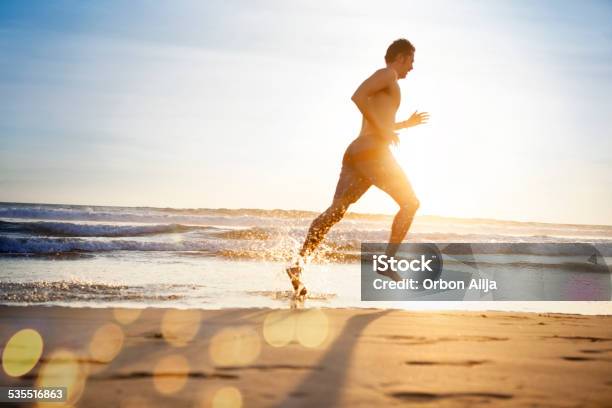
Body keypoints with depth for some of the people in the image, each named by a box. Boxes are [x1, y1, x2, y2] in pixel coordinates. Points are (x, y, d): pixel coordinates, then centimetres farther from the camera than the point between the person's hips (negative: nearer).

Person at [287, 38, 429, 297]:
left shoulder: (385, 82, 32)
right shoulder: (387, 74, 2)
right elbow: (358, 96, -17)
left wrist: (407, 124, 43)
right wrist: (383, 129, -15)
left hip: (355, 153, 9)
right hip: (372, 152, -9)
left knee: (335, 211, -3)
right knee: (410, 203, 2)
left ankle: (299, 262, -14)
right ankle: (388, 261, -4)